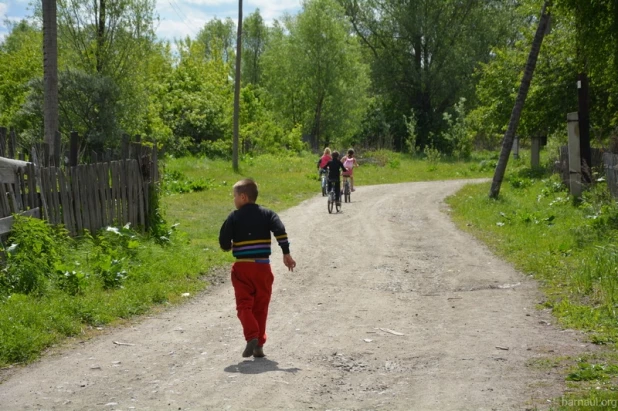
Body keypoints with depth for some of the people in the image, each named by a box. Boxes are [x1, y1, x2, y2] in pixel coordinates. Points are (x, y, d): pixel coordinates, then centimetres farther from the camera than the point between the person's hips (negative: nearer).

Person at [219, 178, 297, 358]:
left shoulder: (234, 217, -1)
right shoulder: (267, 214, 4)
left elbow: (223, 240, -4)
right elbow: (280, 231, -10)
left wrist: (228, 247, 19)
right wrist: (286, 254, -8)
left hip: (242, 267, -2)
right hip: (263, 267, 2)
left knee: (244, 304, 2)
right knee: (260, 306, 11)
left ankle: (252, 336, -21)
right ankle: (259, 344, 10)